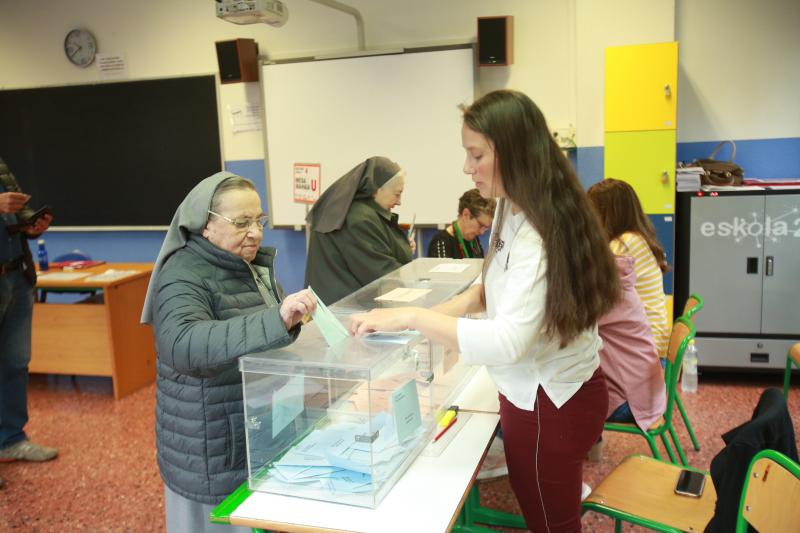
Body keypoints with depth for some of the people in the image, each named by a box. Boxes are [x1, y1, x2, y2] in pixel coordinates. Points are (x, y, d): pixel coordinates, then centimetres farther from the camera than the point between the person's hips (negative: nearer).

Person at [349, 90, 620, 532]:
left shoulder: (540, 234, -30)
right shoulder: (514, 210, 1)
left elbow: (507, 343, -39)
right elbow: (500, 284, 12)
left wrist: (410, 317, -34)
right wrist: (440, 313, -6)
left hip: (548, 401, -9)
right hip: (541, 388, 9)